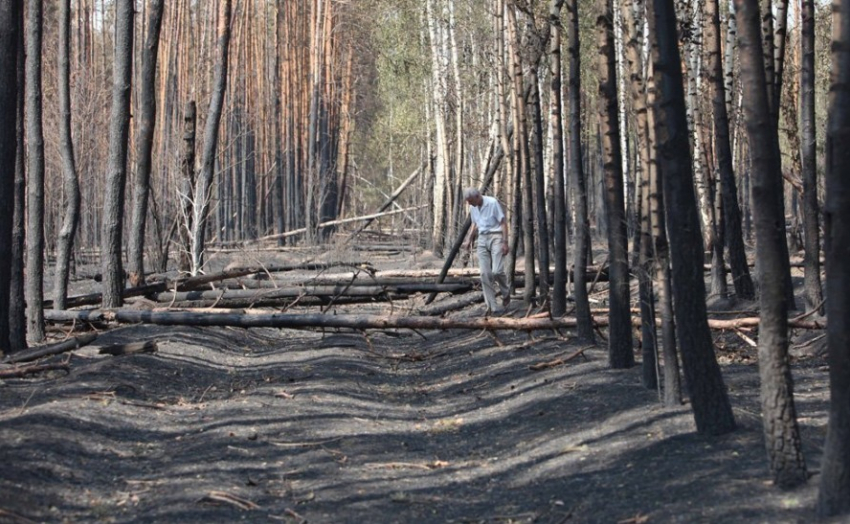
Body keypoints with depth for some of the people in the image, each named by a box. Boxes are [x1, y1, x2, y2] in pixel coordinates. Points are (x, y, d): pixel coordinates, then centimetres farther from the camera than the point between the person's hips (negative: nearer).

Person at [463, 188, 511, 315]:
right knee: (485, 274, -3)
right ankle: (492, 306, -1)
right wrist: (470, 239, 10)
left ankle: (506, 293, 13)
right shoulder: (473, 207, 8)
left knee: (496, 271, -16)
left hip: (495, 237, -6)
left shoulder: (492, 203, -12)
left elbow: (503, 223, -11)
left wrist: (505, 242, -15)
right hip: (482, 239, 6)